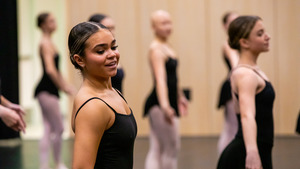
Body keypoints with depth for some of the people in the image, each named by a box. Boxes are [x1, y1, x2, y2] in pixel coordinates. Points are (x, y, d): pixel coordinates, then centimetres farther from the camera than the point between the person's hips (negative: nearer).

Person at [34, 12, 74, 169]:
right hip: (46, 90, -10)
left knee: (49, 130, 9)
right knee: (59, 128, -5)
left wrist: (65, 85, 21)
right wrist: (63, 87, -16)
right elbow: (50, 69, -22)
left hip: (49, 91, 10)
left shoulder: (48, 42, 18)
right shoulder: (45, 43, -13)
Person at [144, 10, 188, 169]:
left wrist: (180, 96, 36)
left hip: (170, 101, 9)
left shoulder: (166, 47, 14)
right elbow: (160, 79, -30)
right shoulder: (156, 49, -17)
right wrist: (165, 105, -40)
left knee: (156, 150, 7)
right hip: (159, 104, -9)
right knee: (172, 147, -2)